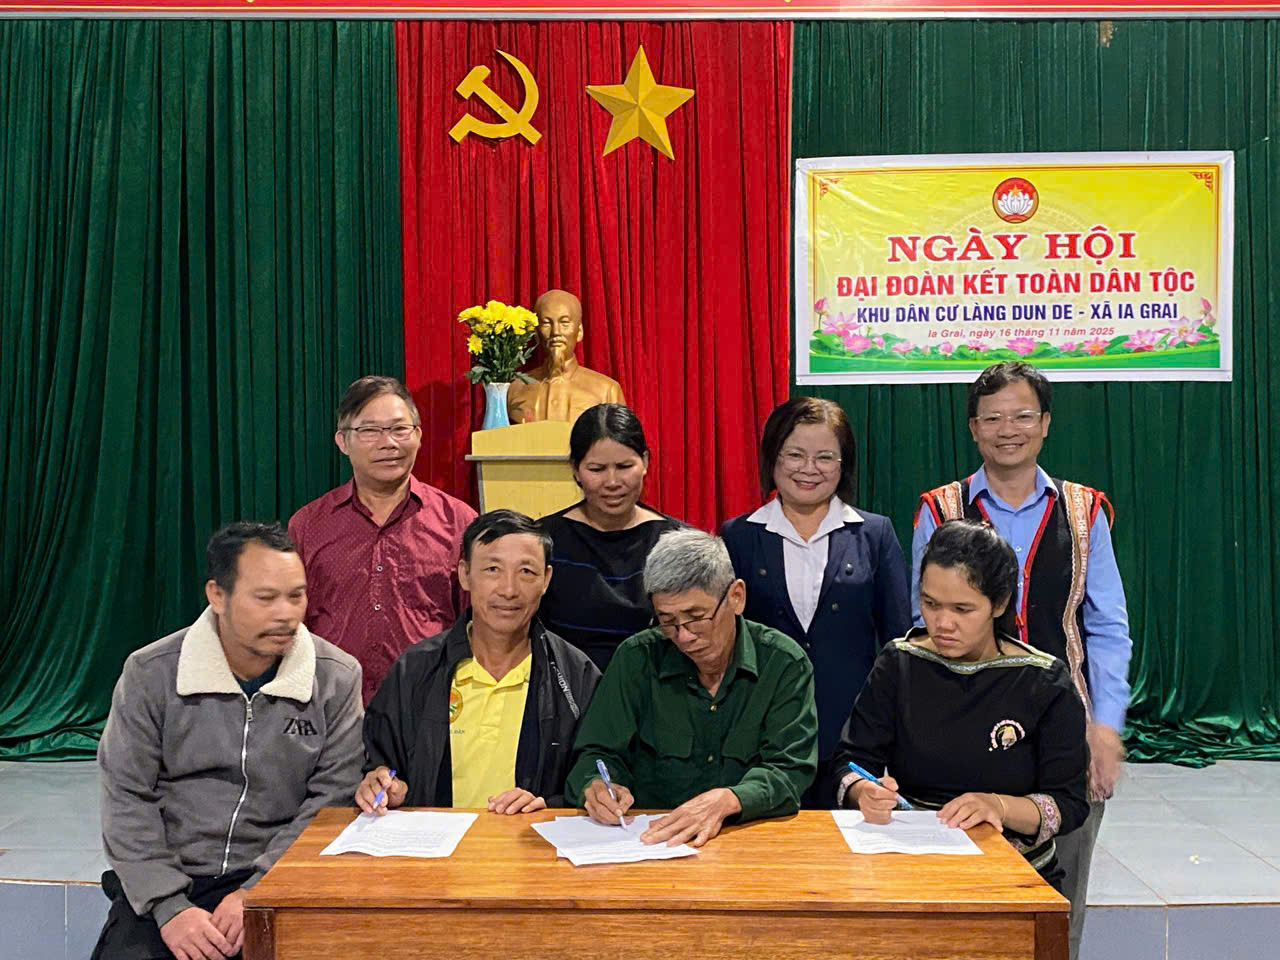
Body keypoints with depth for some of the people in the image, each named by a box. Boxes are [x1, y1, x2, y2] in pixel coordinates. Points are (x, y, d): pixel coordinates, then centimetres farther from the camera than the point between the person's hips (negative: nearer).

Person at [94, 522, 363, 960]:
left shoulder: (338, 678, -3)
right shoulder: (150, 674, -2)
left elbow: (332, 801, -4)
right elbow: (127, 800, -2)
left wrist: (256, 892, -14)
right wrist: (170, 907, -12)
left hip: (276, 881, 0)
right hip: (164, 883, 1)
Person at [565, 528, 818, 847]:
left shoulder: (784, 664, -2)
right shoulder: (636, 659, 2)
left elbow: (788, 770, -9)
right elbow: (599, 753, 7)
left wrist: (726, 800, -29)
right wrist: (597, 786, -17)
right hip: (647, 839, 2)